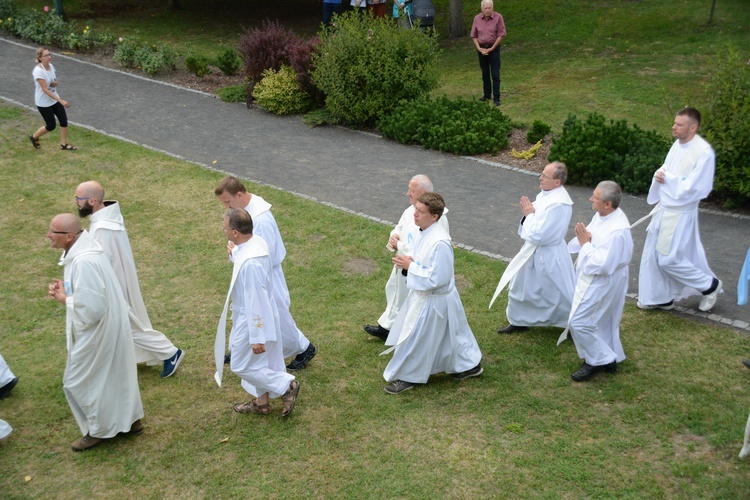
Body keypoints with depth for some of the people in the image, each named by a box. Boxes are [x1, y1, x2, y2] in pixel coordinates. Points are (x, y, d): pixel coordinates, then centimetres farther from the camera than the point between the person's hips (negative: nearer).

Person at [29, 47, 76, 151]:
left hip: (54, 99, 7)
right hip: (43, 103, -7)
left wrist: (55, 83, -14)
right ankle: (34, 137, 30)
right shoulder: (38, 71, -26)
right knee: (51, 126, 3)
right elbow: (45, 89, -28)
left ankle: (64, 144, 17)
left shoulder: (51, 66, -2)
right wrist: (61, 101, -32)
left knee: (64, 120, 2)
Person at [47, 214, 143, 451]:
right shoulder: (80, 251, 1)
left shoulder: (84, 262, -31)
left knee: (81, 381, 9)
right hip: (107, 327, 10)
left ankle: (101, 429, 25)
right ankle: (130, 420, 36)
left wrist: (64, 298, -14)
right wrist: (65, 290, -1)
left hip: (97, 333, -10)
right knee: (114, 375, 22)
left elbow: (90, 308, -30)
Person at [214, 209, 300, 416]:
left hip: (254, 319, -9)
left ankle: (287, 385, 16)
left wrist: (256, 338, -21)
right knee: (258, 362, 24)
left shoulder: (249, 263, -35)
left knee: (241, 366, 10)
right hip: (261, 316, 9)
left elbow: (256, 301, -29)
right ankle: (261, 402, 42)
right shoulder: (256, 241, -6)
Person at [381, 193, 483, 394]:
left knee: (415, 339, 5)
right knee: (449, 334, 24)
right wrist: (409, 262, -4)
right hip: (424, 294, 10)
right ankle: (468, 364, 41)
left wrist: (411, 267, -23)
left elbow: (437, 279, -29)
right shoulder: (424, 232, -1)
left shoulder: (439, 243, -31)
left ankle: (407, 377, 23)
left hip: (433, 300, -10)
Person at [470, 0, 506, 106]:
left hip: (494, 48, -3)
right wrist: (479, 48, -6)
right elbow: (474, 35, 6)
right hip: (481, 48, 3)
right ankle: (487, 94, 25)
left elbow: (501, 35, -8)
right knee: (485, 73, 13)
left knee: (495, 74, -5)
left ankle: (496, 98, -2)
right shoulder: (477, 18, 0)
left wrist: (491, 49, -12)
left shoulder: (498, 17, -9)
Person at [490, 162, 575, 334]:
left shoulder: (559, 204, -30)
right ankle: (519, 321, 42)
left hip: (548, 256, -9)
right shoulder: (545, 194, -2)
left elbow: (538, 235, -30)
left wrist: (529, 214, -17)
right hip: (533, 251, 9)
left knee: (560, 293, 9)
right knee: (520, 286, 22)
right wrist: (529, 212, -9)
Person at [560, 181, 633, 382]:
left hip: (602, 283, -10)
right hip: (594, 278, 10)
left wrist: (585, 243, -24)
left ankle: (598, 360, 15)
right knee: (602, 321, 22)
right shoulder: (603, 215, -4)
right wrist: (583, 237, -11)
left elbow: (602, 265, -31)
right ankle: (609, 359, 39)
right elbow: (592, 236, 12)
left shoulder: (616, 231, -32)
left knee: (579, 322, -4)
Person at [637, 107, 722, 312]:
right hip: (664, 208, 8)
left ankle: (710, 285, 20)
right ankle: (661, 298, 28)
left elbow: (694, 187, -22)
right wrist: (659, 174, -7)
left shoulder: (704, 152, -21)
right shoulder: (678, 144, 4)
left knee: (669, 258, -1)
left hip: (680, 213, -8)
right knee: (653, 255, 12)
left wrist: (668, 179, -16)